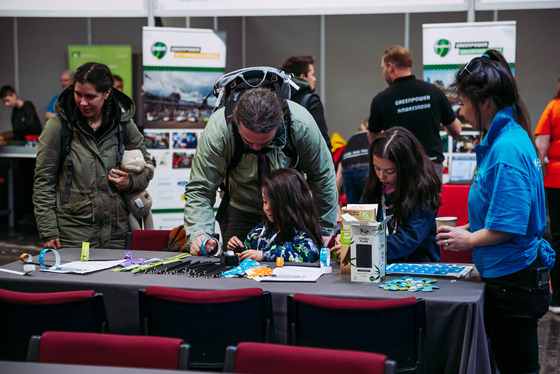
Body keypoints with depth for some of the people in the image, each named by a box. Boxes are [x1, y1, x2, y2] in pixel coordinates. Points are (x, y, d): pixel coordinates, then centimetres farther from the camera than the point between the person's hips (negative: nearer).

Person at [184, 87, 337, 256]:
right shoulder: (217, 129, -32)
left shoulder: (301, 126, -30)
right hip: (240, 209, 0)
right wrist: (198, 234, -39)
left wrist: (324, 230, -4)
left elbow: (322, 177, -13)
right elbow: (199, 189, -23)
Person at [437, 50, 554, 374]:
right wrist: (465, 229, 13)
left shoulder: (507, 149, -22)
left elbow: (509, 226, -25)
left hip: (513, 282, -10)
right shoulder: (511, 137, 10)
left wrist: (469, 240, -10)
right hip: (508, 277, 10)